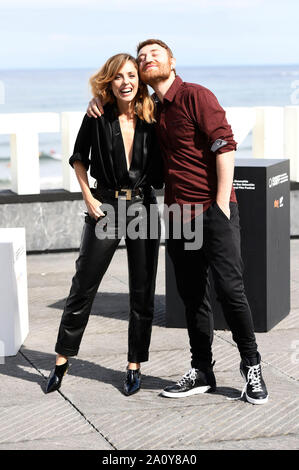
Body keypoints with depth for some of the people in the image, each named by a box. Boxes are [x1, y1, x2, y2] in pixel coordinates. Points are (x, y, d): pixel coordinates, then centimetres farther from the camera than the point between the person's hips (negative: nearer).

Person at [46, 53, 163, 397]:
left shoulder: (151, 119, -1)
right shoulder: (98, 117, -5)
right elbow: (78, 158, 7)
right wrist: (88, 198, 0)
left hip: (143, 207, 2)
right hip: (105, 207, -1)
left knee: (142, 292, 6)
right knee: (83, 287, 4)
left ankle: (135, 365, 18)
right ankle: (62, 360, 18)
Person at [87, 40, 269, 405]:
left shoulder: (196, 96, -6)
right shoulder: (152, 112, 15)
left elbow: (224, 146, -12)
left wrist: (222, 205, -17)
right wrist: (100, 99, 12)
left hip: (213, 211, -7)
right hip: (178, 216, 7)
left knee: (229, 288, -8)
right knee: (192, 296, 9)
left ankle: (251, 365, 7)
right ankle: (201, 372, 17)